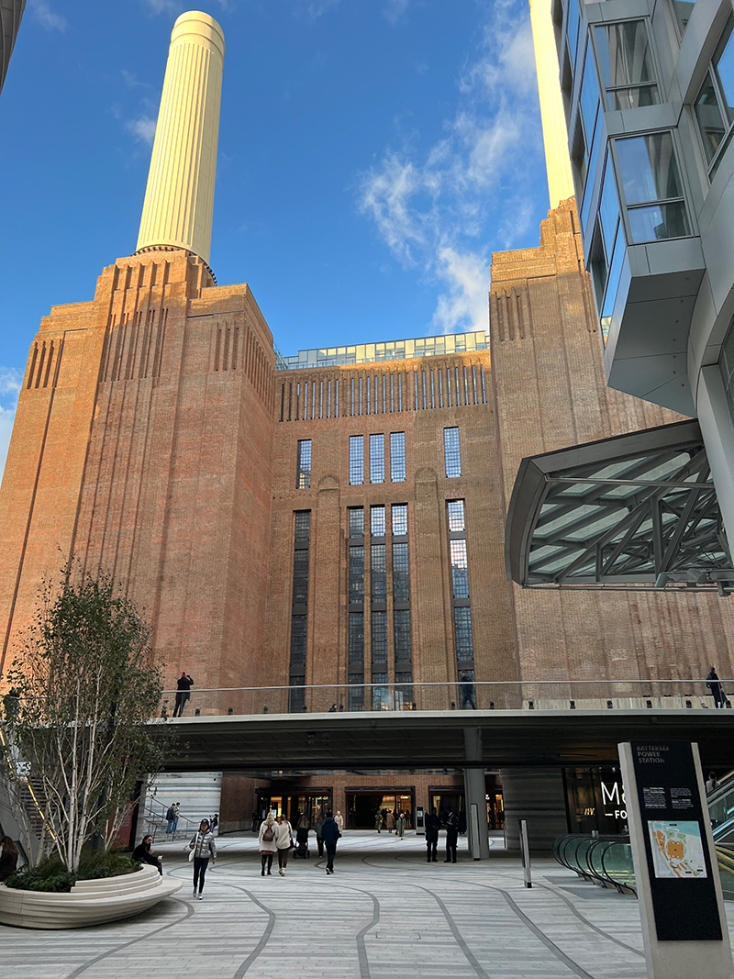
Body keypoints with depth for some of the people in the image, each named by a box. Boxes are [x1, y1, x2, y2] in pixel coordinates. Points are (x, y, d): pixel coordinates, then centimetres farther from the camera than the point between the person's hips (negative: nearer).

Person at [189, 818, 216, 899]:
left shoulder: (210, 835, -6)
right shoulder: (197, 834, -2)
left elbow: (213, 847, 2)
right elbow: (190, 845, 6)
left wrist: (214, 858, 7)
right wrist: (193, 845, -17)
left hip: (205, 858, -2)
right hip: (197, 857, 2)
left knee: (202, 875, -6)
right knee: (196, 874, 12)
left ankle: (200, 893, 6)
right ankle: (195, 888, 40)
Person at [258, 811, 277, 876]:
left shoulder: (263, 824, 0)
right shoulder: (275, 824, -4)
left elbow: (260, 834, 2)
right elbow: (276, 834, -5)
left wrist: (259, 842, 11)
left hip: (264, 844, 0)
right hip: (271, 844, 0)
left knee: (263, 856, 1)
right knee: (270, 857, 11)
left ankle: (262, 868, -20)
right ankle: (268, 871, 13)